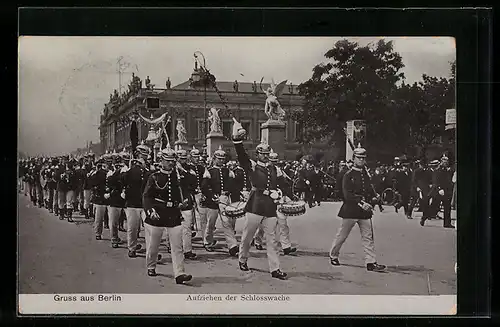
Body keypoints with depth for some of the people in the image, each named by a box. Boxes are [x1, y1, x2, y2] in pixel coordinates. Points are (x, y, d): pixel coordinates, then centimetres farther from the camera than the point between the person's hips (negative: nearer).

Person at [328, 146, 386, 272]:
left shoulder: (366, 175, 13)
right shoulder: (348, 175, -6)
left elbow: (369, 190, 21)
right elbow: (347, 194, -15)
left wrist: (374, 197, -2)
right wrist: (361, 203, -25)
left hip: (365, 211, 5)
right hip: (350, 210, -5)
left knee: (368, 237, 0)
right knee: (342, 235, 7)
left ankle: (371, 263, 0)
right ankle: (333, 256, 25)